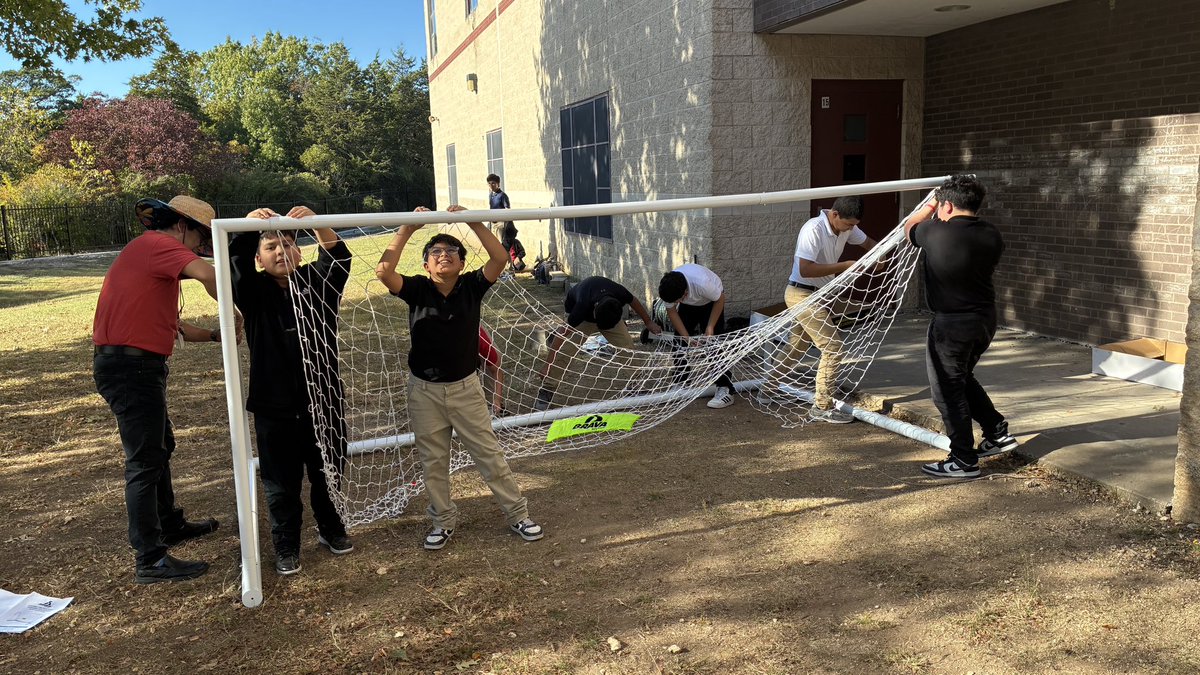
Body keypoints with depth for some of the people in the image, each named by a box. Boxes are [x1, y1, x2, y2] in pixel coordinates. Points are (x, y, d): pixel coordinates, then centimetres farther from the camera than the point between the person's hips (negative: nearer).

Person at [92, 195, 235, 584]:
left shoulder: (149, 253, 21)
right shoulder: (160, 244, -11)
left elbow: (171, 325, 20)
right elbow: (208, 275, -31)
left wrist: (215, 335, 11)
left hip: (133, 365, 11)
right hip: (131, 365, -11)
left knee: (160, 447, 23)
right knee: (145, 461, -4)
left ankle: (170, 525, 39)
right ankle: (151, 561, 3)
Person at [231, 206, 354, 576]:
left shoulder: (317, 282, 1)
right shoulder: (254, 293, -2)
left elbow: (338, 257, -17)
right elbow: (236, 264, -21)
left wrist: (315, 222, -35)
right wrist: (249, 227, -39)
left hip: (324, 401, 2)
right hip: (275, 408, -1)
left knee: (329, 475, 17)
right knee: (282, 485, 9)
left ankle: (331, 530, 40)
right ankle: (286, 546, 28)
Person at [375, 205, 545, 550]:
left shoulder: (471, 286, -7)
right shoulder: (417, 289, -8)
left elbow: (500, 259, -22)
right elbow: (383, 271, -25)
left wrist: (472, 221, -25)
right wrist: (408, 228, -26)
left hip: (465, 386, -1)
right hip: (424, 391, 1)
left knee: (490, 454, 8)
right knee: (433, 462, 13)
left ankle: (518, 514, 21)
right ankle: (443, 520, 31)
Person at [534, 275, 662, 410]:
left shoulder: (620, 293, -37)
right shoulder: (582, 307, -44)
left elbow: (634, 302, -10)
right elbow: (562, 334, -36)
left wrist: (648, 322, 3)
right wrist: (547, 364, -34)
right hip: (581, 316, -3)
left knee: (627, 347, -7)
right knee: (564, 351, -20)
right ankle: (546, 390, -11)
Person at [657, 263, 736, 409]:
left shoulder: (703, 283, -44)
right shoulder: (667, 289, -32)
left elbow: (720, 299, -24)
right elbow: (672, 312, -16)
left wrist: (710, 327, -25)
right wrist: (686, 337, -23)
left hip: (711, 301, -4)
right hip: (688, 305, 5)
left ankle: (725, 390, -15)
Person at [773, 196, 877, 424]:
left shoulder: (846, 227, 1)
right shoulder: (813, 230, -25)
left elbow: (867, 242, 16)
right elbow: (805, 270, -31)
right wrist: (844, 266, -29)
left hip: (820, 295, 9)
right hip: (803, 295, -9)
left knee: (796, 348, 20)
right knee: (833, 347, -11)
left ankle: (770, 387, 36)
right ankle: (823, 407, -2)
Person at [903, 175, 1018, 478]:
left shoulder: (936, 232, -17)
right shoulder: (992, 235, -1)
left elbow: (909, 227, 6)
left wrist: (930, 205, 25)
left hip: (951, 325, -7)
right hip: (985, 319, 7)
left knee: (948, 391, 5)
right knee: (962, 379, 27)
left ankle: (964, 461, 11)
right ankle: (997, 432, 30)